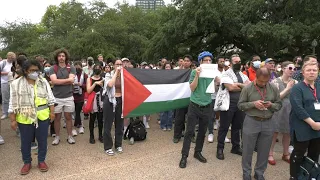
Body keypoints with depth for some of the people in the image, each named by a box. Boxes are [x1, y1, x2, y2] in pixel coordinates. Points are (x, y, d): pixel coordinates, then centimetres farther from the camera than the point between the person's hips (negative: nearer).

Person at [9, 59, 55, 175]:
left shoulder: (43, 82, 1)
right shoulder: (16, 84, -5)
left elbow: (50, 98, 6)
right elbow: (13, 104, -3)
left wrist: (52, 111, 2)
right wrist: (13, 120, -4)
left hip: (42, 116, 1)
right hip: (24, 118, -1)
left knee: (42, 140, 10)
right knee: (25, 141, 12)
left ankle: (41, 161, 28)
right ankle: (27, 162, 30)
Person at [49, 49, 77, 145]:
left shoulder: (71, 68, 1)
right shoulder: (53, 68, 0)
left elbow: (71, 81, -11)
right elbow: (54, 81, -14)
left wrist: (59, 81, -10)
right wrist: (67, 79, -10)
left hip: (68, 97, 0)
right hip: (56, 97, 0)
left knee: (68, 117, 10)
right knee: (57, 117, 10)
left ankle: (70, 136, 21)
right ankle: (57, 136, 24)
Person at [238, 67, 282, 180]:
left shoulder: (274, 88, 1)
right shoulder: (247, 88, -7)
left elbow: (279, 104, 8)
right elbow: (240, 105, -3)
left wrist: (271, 105, -14)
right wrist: (253, 104, -19)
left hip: (268, 123, 3)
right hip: (251, 122, -2)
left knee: (264, 151, 14)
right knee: (248, 150, 9)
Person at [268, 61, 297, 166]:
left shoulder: (295, 82, 5)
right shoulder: (276, 81, -8)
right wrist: (288, 88, -17)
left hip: (290, 110, 5)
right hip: (278, 110, -4)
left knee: (287, 133, 15)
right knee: (274, 133, 3)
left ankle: (286, 154, 31)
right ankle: (270, 154, 16)